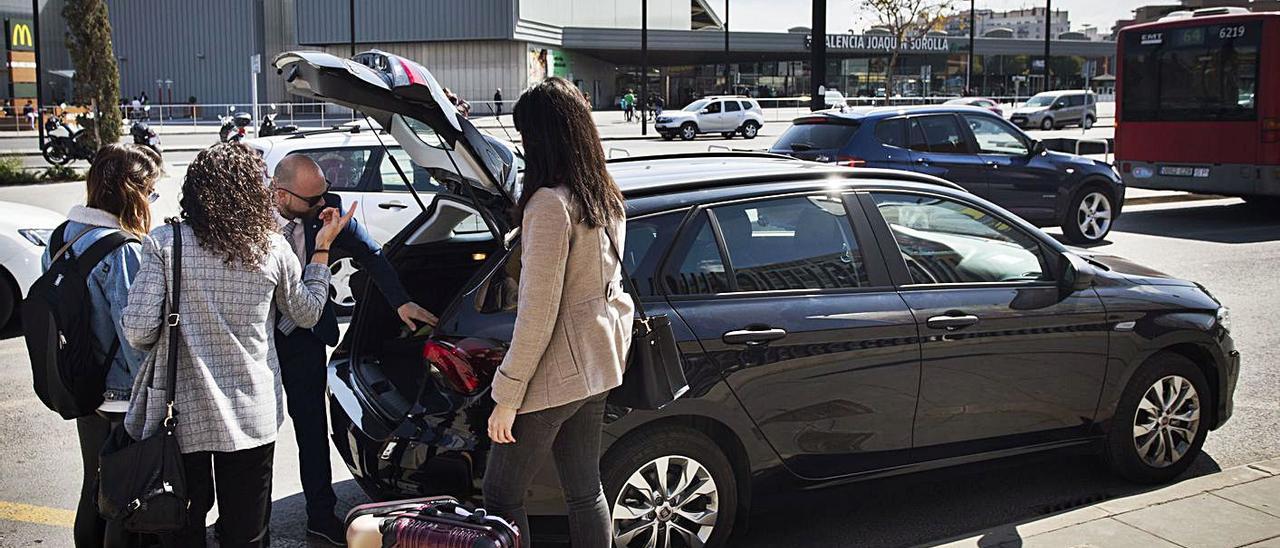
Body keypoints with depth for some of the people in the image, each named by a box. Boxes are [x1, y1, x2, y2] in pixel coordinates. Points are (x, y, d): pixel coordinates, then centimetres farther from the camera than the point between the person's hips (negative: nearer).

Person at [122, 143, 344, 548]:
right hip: (252, 416, 1)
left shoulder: (164, 244, -12)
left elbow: (138, 333, -15)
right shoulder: (272, 248, -7)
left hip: (185, 414, -1)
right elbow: (307, 313, 8)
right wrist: (322, 248, 15)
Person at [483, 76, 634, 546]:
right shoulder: (606, 198, 7)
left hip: (554, 374, -9)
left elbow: (538, 315, -22)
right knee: (585, 491, 18)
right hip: (596, 366, 9)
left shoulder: (551, 204, -21)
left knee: (501, 497, 5)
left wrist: (507, 396, -16)